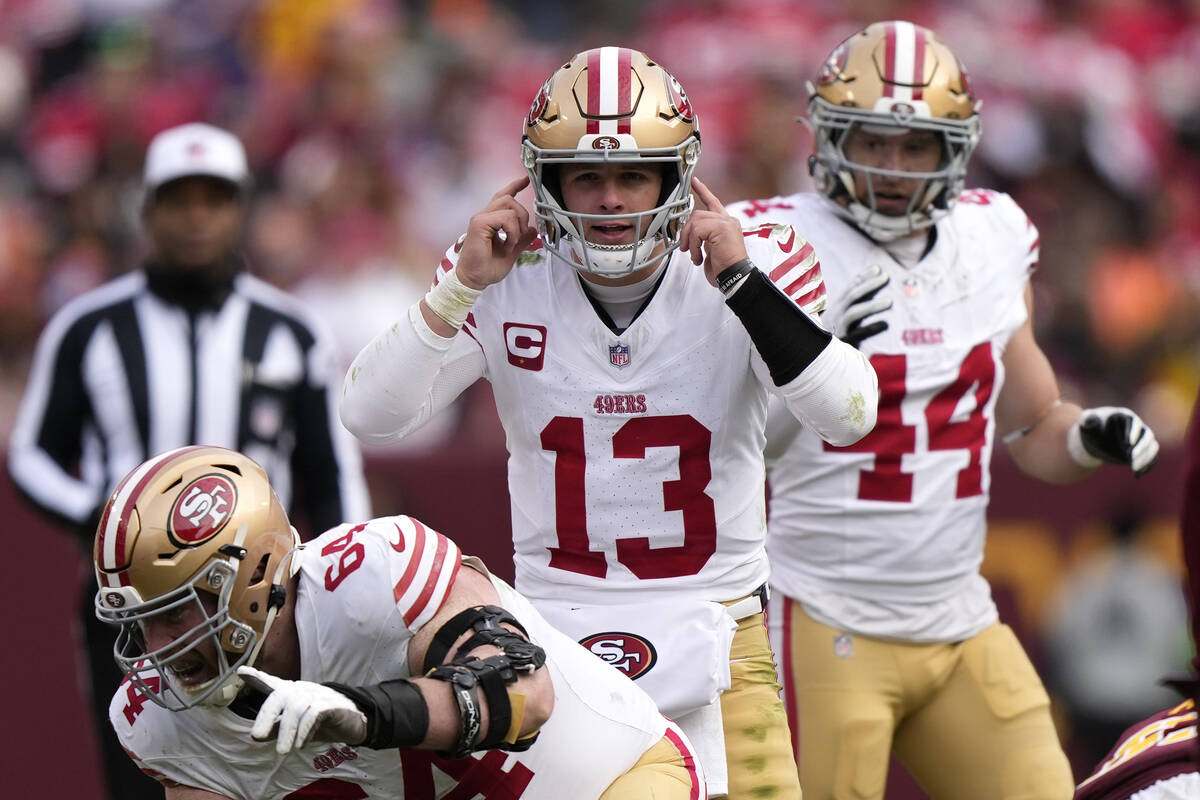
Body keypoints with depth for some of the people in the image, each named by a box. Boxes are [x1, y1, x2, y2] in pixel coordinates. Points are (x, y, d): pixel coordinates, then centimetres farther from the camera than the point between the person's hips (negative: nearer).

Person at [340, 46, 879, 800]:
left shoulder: (751, 268, -5)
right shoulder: (507, 284, -4)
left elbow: (850, 415, -18)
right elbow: (370, 414, -9)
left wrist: (742, 283, -23)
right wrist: (461, 288, -18)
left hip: (716, 620, 0)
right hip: (556, 626, 1)